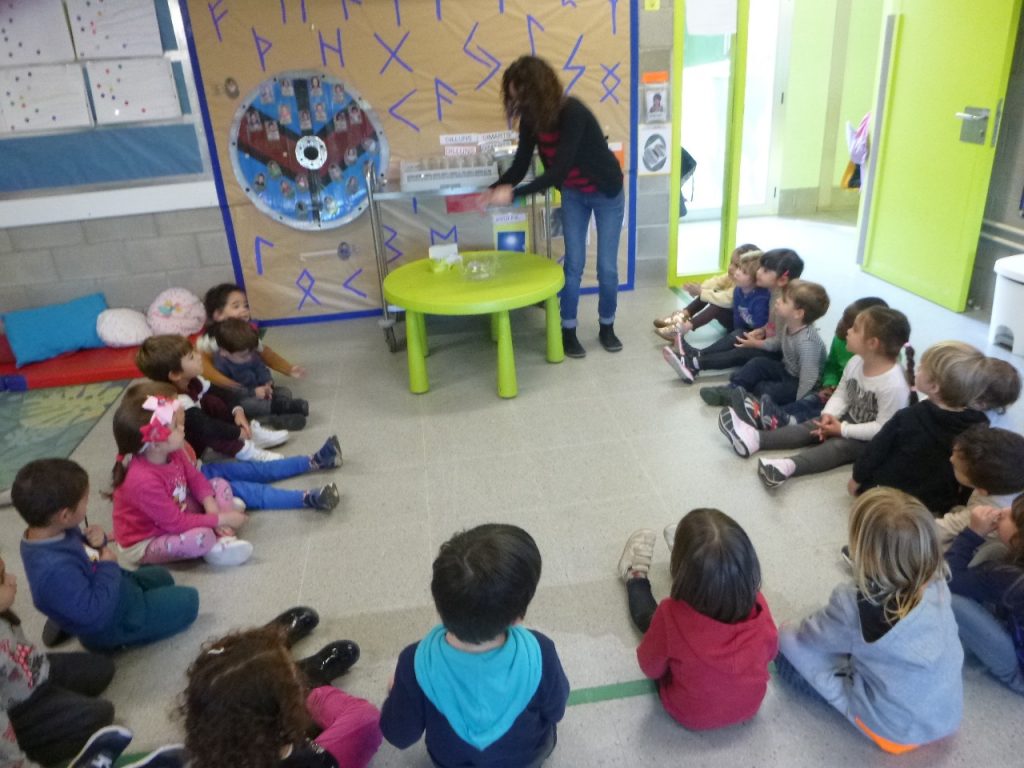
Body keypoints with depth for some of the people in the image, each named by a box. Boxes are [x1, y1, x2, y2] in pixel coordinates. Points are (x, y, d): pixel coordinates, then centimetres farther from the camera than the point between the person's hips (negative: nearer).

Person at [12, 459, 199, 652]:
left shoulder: (56, 533, -11)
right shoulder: (56, 570, -39)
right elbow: (95, 614, -34)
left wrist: (97, 542, -13)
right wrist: (108, 567, -23)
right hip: (109, 625, -9)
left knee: (162, 577, 31)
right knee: (188, 601, -3)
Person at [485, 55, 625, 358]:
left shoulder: (573, 113, -34)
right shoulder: (531, 118, -13)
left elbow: (559, 170, -39)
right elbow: (520, 164, -9)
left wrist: (514, 194, -43)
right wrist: (495, 190, -27)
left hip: (606, 192, -5)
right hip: (573, 195, 5)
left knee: (607, 267, 1)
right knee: (573, 265, 2)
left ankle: (607, 326, 21)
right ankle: (568, 331, 13)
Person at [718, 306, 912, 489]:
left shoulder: (893, 385, -31)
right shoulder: (855, 362, -7)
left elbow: (883, 429, -29)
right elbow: (841, 394, 3)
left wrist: (843, 430, -26)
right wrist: (829, 414, -16)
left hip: (874, 441, -7)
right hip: (850, 419, 7)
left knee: (839, 446, -29)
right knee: (812, 426, -9)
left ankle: (789, 466, -53)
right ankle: (755, 438, -23)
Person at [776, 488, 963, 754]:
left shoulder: (855, 607, -28)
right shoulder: (936, 584, -13)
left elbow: (806, 638, -10)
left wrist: (785, 633, 12)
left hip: (897, 729, -5)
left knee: (788, 646, -1)